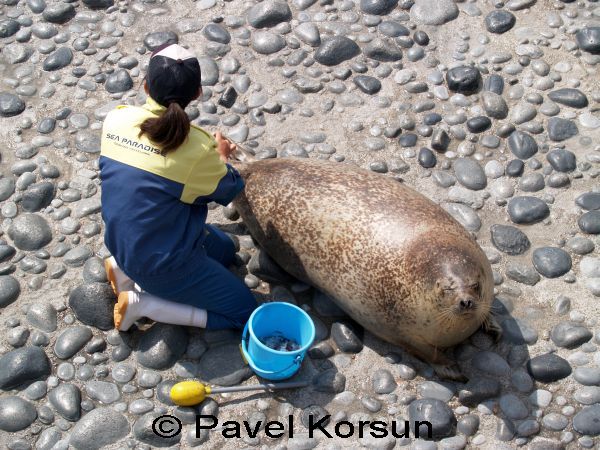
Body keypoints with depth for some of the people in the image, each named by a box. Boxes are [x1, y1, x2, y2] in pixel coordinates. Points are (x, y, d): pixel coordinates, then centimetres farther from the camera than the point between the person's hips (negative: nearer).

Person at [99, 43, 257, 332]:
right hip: (161, 262, -7)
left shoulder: (116, 119, -9)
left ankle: (126, 268, 13)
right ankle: (142, 303, -2)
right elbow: (229, 190, -6)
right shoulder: (195, 148, -27)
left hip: (121, 242, 7)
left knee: (224, 249, 26)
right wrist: (220, 157, 14)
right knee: (243, 311, 6)